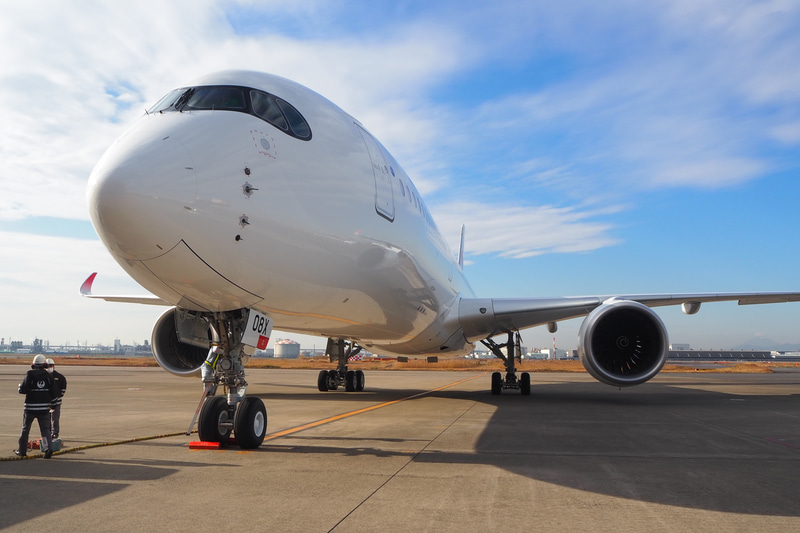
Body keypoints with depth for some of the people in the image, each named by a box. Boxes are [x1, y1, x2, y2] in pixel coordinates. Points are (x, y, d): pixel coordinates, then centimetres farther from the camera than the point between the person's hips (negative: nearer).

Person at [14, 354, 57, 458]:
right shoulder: (48, 376, 0)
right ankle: (48, 448, -13)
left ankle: (22, 450, 24)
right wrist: (50, 400, 18)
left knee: (25, 429, 15)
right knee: (45, 429, 4)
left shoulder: (29, 375, -6)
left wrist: (20, 385, 14)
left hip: (30, 407, -1)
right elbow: (54, 393, -1)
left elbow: (22, 390, -7)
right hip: (44, 407, 1)